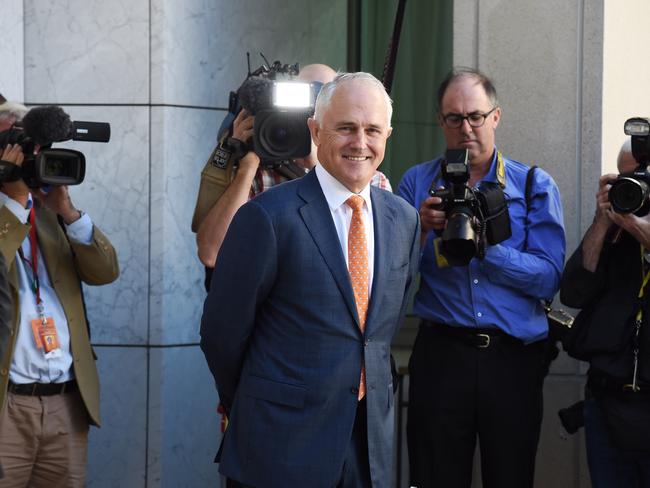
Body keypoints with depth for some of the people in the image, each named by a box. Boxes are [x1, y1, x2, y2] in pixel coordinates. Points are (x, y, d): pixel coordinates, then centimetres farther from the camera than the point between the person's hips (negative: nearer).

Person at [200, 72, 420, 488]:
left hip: (372, 439, 5)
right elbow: (222, 331, -5)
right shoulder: (269, 216, -13)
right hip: (284, 437, -5)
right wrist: (249, 405, 6)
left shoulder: (404, 219, 6)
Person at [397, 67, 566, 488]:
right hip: (440, 354, 1)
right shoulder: (417, 183, 9)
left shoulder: (535, 186, 5)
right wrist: (420, 229, -14)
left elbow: (548, 278, -6)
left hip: (514, 358, 0)